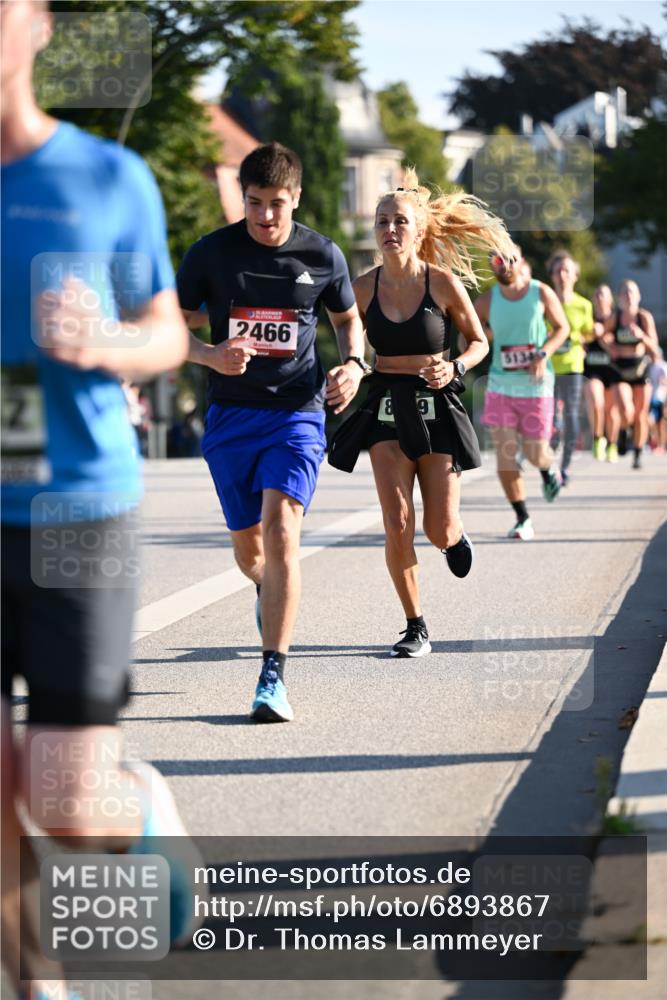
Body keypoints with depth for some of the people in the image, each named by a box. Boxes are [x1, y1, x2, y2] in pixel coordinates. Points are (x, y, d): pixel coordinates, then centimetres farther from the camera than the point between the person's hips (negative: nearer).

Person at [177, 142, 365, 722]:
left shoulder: (322, 256, -1)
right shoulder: (210, 253, -3)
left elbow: (348, 318, 16)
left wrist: (353, 363, -5)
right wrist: (211, 356, -17)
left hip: (298, 411, -2)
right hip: (230, 414, 2)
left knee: (280, 533, -19)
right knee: (248, 548, 12)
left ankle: (273, 676, -17)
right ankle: (271, 591, 50)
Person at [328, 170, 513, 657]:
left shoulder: (443, 283, -7)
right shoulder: (364, 288, -2)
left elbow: (479, 341, 4)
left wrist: (455, 367, -14)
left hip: (436, 407, -1)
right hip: (386, 409, 1)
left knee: (439, 533, 0)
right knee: (398, 525, -10)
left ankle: (457, 534, 40)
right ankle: (415, 627, 5)